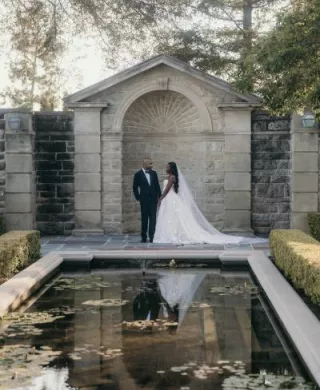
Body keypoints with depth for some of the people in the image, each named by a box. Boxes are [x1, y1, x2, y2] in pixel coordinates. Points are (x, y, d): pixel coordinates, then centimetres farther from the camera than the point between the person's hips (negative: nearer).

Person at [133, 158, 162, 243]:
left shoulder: (154, 173, 7)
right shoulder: (138, 174, -3)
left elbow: (157, 185, 12)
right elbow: (135, 187, 2)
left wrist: (159, 196, 6)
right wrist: (138, 197, -1)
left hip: (153, 199, 2)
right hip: (144, 199, -2)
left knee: (153, 218, -4)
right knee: (144, 218, 4)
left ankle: (152, 237, -4)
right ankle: (143, 237, 12)